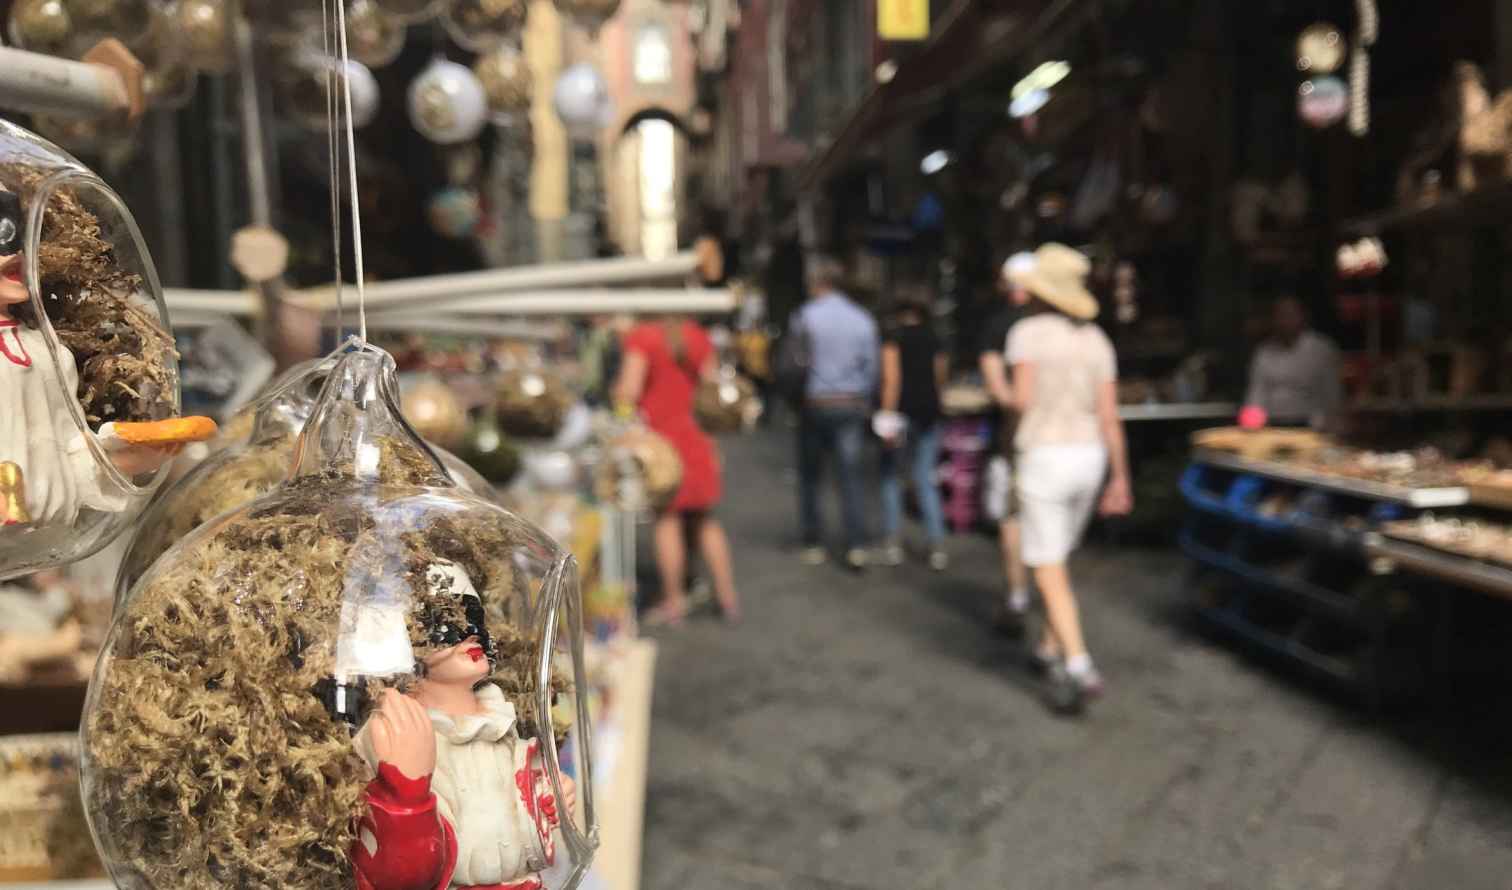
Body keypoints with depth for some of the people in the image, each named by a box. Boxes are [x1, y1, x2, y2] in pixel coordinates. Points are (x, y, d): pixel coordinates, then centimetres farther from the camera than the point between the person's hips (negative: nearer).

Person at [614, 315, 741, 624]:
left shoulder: (641, 337, -11)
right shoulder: (698, 336, 4)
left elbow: (629, 391, -16)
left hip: (658, 436, -4)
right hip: (696, 438, 4)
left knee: (667, 519, 4)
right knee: (704, 519, 15)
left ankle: (674, 599, 10)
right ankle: (727, 593, 16)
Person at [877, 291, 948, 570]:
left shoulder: (893, 337, -3)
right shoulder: (934, 340, 11)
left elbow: (892, 379, -13)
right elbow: (940, 377, 16)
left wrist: (887, 417, -17)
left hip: (902, 412, -4)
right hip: (929, 412, 4)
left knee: (891, 476, 8)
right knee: (926, 482, 7)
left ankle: (893, 542, 5)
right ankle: (937, 545, 1)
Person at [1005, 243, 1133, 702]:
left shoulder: (1027, 333, -7)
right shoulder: (1096, 340, 7)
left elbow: (1022, 399, -16)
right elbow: (1109, 415, 3)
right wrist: (1120, 479, 6)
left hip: (1045, 459, -6)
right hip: (1088, 458, 6)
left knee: (1049, 571, -1)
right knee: (1057, 557, 23)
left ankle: (1080, 666, -12)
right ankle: (1052, 648, 30)